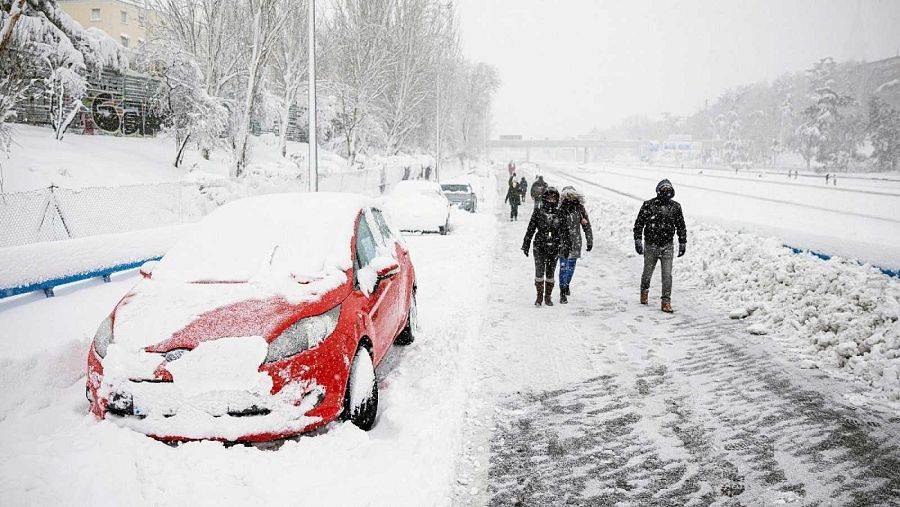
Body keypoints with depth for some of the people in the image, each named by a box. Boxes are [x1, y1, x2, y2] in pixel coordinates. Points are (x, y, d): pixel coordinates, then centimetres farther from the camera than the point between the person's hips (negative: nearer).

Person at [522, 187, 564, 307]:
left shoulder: (559, 214, 5)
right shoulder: (538, 212, 0)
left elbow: (563, 231, 11)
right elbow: (530, 229, 3)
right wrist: (526, 245, 2)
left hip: (554, 248, 2)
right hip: (540, 246, -2)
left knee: (550, 272, 7)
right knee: (539, 271, -8)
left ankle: (548, 296, 20)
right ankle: (539, 296, 5)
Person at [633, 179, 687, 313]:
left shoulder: (675, 207, 3)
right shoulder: (648, 205, -6)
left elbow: (681, 226, 13)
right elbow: (639, 223, -2)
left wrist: (683, 243, 13)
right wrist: (638, 240, -8)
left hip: (667, 246, 1)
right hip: (651, 245, -1)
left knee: (667, 275, -6)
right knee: (647, 273, 11)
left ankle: (666, 302, 2)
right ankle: (644, 292, 39)